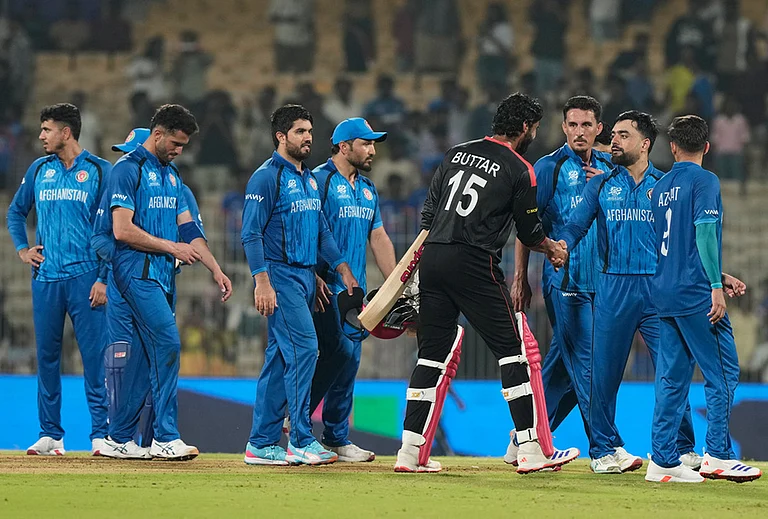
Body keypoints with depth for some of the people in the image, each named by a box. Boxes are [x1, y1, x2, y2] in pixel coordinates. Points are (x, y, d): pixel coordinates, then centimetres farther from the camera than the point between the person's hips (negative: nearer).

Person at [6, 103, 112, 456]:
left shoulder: (99, 171, 0)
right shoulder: (39, 170, 12)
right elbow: (16, 211, 26)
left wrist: (104, 278, -10)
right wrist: (22, 249, 10)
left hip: (85, 278, -4)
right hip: (46, 278, 4)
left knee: (94, 354, -7)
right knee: (46, 355, 5)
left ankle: (101, 433, -5)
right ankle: (50, 434, 10)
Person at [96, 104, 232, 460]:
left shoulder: (171, 175, 19)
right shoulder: (128, 170, -8)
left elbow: (187, 228, 18)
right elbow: (122, 230, -15)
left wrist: (215, 269, 9)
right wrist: (172, 247, -11)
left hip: (163, 274, 9)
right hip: (137, 271, -9)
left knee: (149, 356, 6)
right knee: (167, 343, -17)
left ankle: (120, 437, 12)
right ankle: (166, 437, -17)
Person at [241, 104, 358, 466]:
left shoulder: (310, 179, 17)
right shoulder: (266, 177, -9)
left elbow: (321, 229, 21)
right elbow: (251, 233, -14)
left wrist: (342, 269, 10)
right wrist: (262, 282, -21)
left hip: (306, 275, 9)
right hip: (280, 275, -9)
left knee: (280, 357, 8)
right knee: (303, 347, -15)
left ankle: (261, 443, 11)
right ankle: (302, 441, -14)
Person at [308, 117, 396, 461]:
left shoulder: (367, 190, 19)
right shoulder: (319, 180, -6)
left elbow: (379, 238, 20)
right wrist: (314, 277, -22)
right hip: (328, 287, -8)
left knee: (350, 359, 5)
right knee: (340, 350, -16)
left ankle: (337, 439, 9)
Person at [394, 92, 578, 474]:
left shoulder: (457, 153, 16)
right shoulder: (520, 171, -1)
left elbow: (428, 213, 16)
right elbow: (529, 233, 6)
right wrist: (553, 250, 26)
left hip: (432, 257, 6)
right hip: (474, 265, -6)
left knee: (433, 352, 10)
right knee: (512, 349, 1)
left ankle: (410, 451, 5)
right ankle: (530, 450, -1)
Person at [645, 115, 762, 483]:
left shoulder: (660, 187, 16)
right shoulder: (704, 181, -5)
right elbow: (704, 232, -16)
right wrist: (716, 285, -17)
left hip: (664, 292, 7)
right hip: (695, 292, -7)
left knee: (672, 377, 7)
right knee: (722, 373, -2)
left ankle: (663, 460, 4)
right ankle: (717, 455, -7)